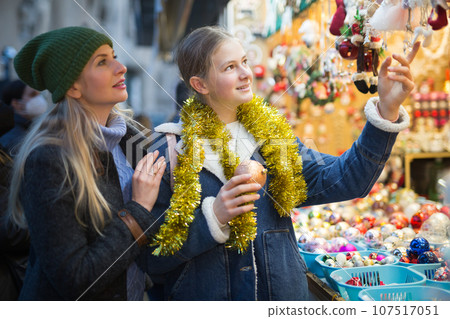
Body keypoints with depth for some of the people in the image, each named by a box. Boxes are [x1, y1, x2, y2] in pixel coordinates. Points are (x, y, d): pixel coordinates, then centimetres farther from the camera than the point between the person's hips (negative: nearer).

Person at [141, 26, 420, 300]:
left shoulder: (273, 137, 2)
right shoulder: (171, 150, -10)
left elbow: (341, 181, -9)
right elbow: (151, 254, -11)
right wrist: (213, 217, -24)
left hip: (282, 291, 4)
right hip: (204, 295, -3)